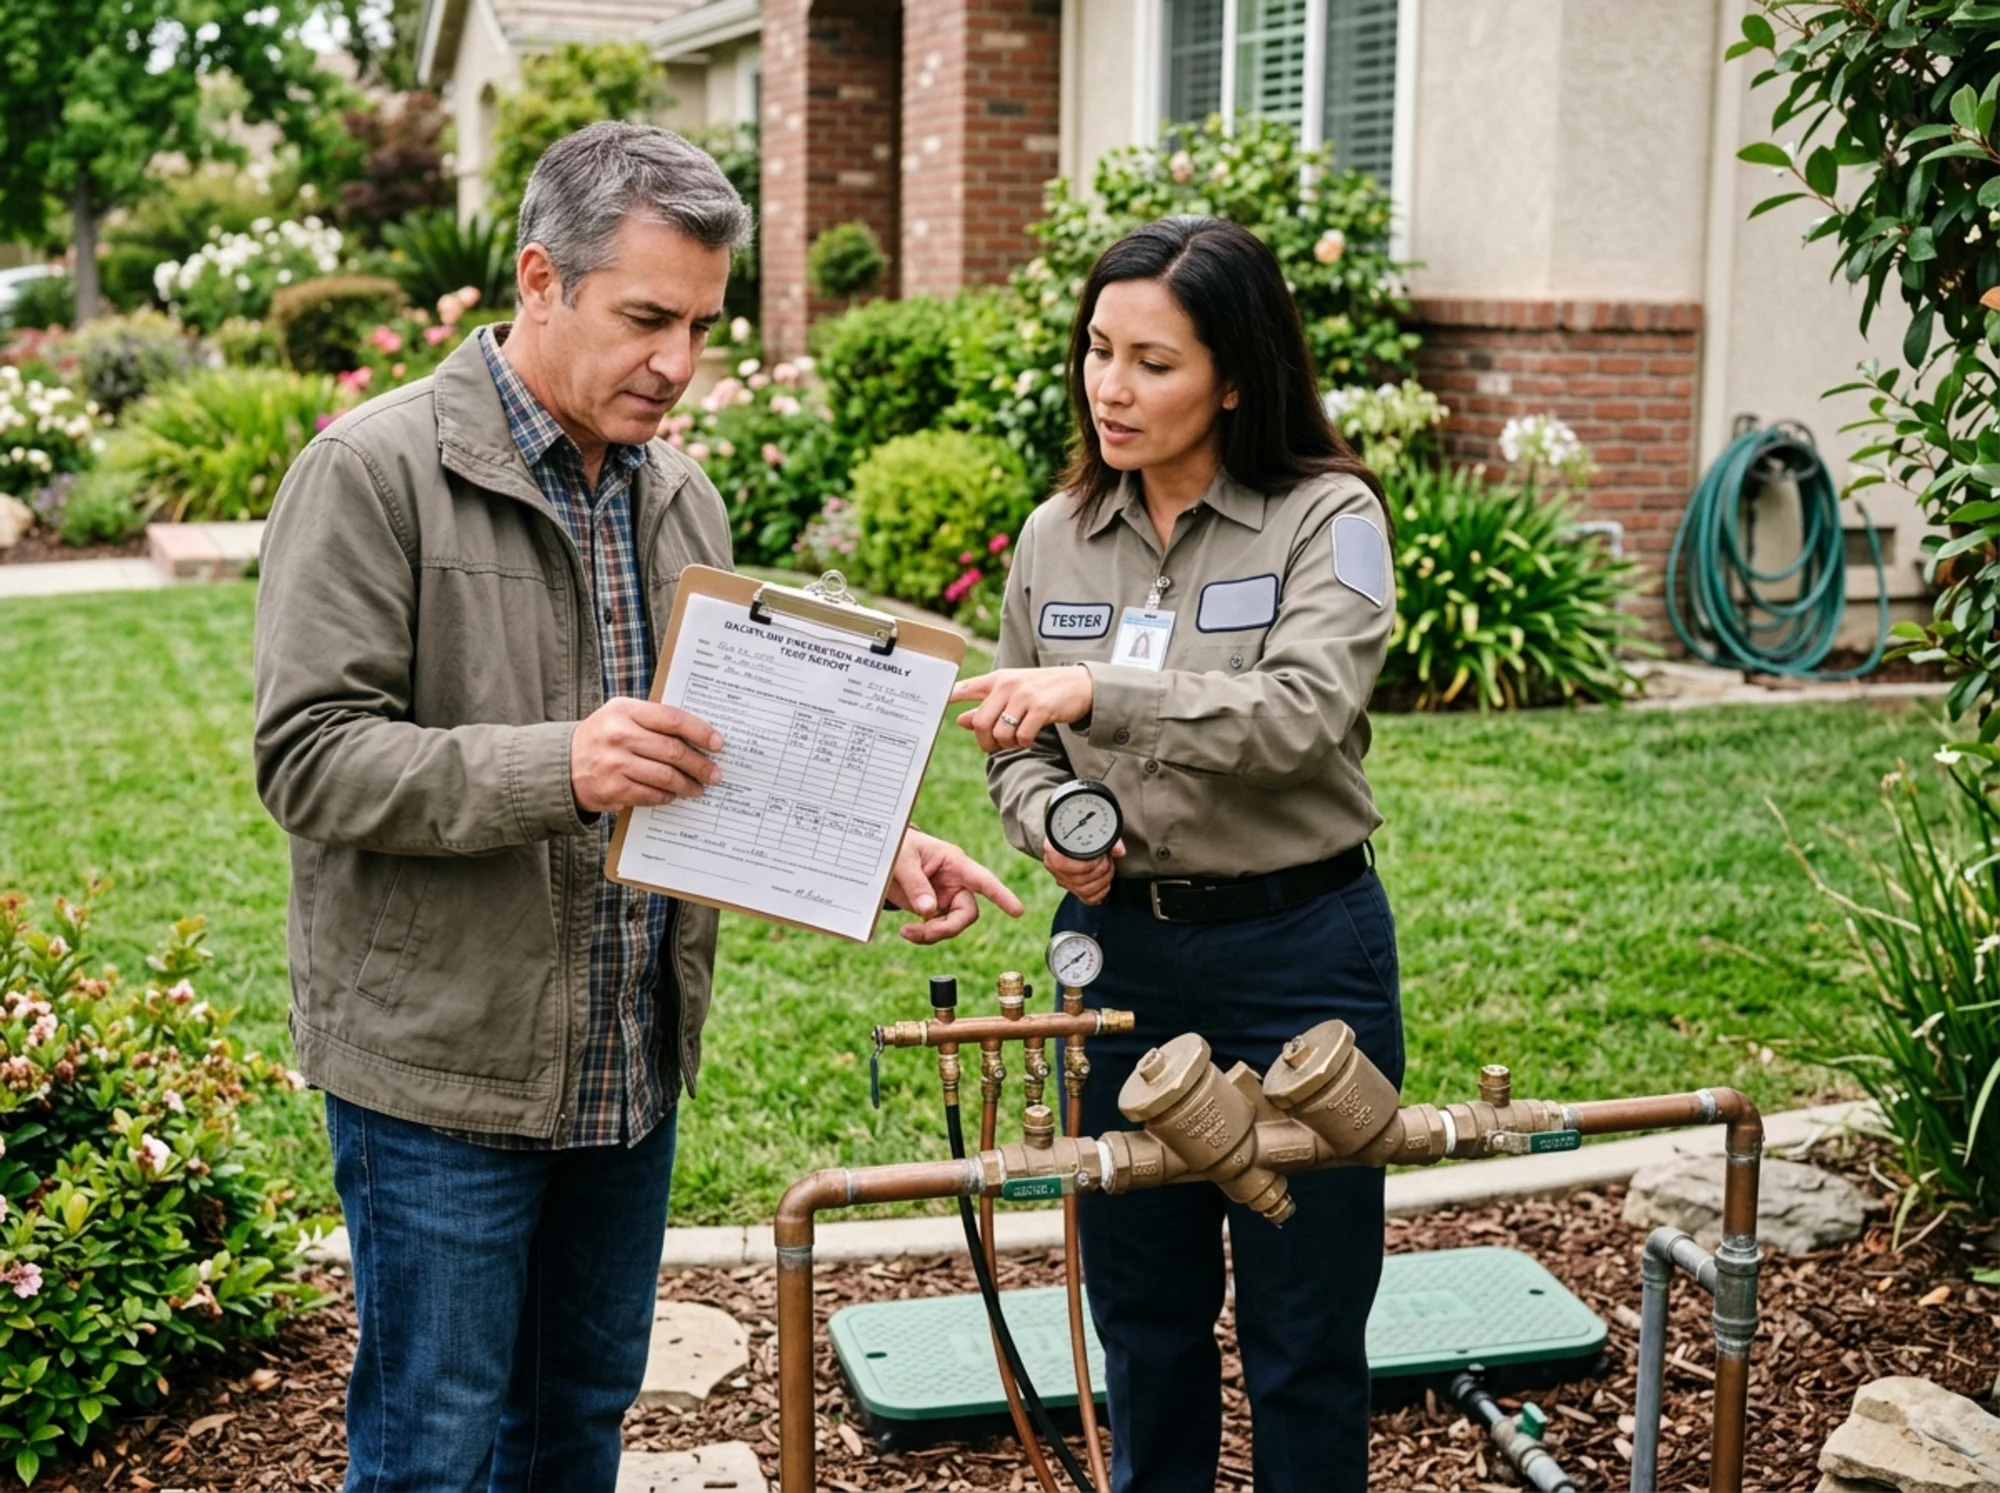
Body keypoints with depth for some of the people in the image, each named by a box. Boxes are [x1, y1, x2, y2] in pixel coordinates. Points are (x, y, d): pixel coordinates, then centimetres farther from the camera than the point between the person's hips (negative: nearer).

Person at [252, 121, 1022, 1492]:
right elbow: (308, 758, -19)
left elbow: (729, 749, 15)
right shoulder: (376, 471, -12)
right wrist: (554, 769, -32)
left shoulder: (681, 494, 9)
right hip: (446, 1067, -6)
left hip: (633, 1061, 7)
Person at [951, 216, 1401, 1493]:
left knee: (1304, 1330, 7)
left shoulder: (1325, 517, -9)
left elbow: (1304, 713, -25)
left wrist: (1101, 692, -34)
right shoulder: (1058, 536, 5)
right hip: (1117, 950, 4)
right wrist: (1050, 827, -9)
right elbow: (1020, 750, 13)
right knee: (1145, 1314, 16)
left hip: (1295, 954, -4)